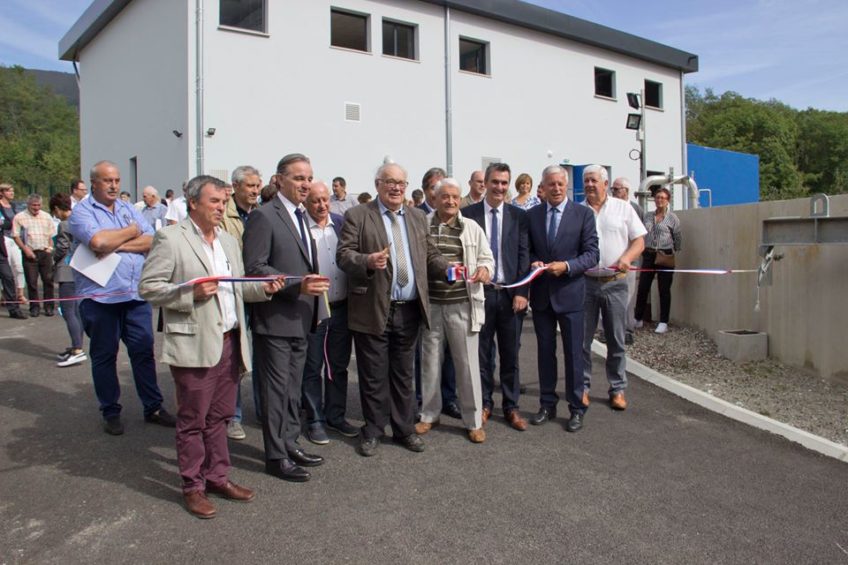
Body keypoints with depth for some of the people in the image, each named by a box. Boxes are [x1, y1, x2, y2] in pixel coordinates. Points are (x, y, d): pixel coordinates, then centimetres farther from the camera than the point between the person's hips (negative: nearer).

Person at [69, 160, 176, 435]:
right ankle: (110, 412, 22)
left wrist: (116, 245, -14)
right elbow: (97, 241, -22)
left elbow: (152, 241, -2)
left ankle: (153, 407, 17)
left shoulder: (129, 209, 12)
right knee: (104, 356, 9)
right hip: (100, 296, -4)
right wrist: (131, 232, -6)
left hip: (136, 294, 4)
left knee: (144, 351, 7)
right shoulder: (82, 211, -2)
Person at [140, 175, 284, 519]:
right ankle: (193, 486, 19)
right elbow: (148, 287, -10)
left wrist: (263, 288, 2)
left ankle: (217, 476, 28)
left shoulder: (229, 241, 16)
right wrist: (191, 294, -21)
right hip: (195, 345, -6)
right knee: (193, 420, 5)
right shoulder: (171, 239, -7)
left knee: (219, 417, 15)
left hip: (230, 342, 6)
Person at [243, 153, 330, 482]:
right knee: (276, 389, 1)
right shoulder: (264, 216, -13)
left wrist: (312, 285, 12)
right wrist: (298, 285, -26)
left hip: (300, 318, 9)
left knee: (293, 387, 18)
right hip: (275, 318, -8)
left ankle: (290, 444, 31)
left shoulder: (303, 216, 14)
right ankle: (276, 457, 14)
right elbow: (254, 268, -19)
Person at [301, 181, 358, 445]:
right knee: (312, 368, 8)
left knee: (339, 366, 14)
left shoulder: (342, 223, 5)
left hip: (342, 307, 4)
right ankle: (315, 420, 20)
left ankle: (336, 415, 28)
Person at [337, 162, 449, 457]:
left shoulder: (417, 217, 13)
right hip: (373, 310, -4)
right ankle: (372, 431, 24)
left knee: (403, 374, 15)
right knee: (373, 376, 7)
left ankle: (404, 429, 28)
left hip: (410, 309, 4)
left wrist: (448, 267, -5)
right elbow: (343, 254, -9)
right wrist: (368, 261, -28)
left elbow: (430, 254, 15)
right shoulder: (357, 216, -2)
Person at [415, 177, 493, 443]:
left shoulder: (472, 228, 5)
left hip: (462, 305, 0)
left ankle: (473, 421, 16)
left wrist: (485, 268, -12)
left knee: (468, 363, 3)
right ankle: (429, 414, 28)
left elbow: (487, 257, 9)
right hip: (429, 304, 1)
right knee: (430, 361, 12)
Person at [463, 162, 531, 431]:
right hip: (480, 292, -1)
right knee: (482, 353, 9)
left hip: (510, 293, 1)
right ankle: (484, 403, 23)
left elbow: (524, 255, 1)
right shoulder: (469, 213, 1)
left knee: (510, 354, 8)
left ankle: (511, 406, 20)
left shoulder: (519, 215, 5)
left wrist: (521, 292, -7)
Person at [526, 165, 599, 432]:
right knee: (545, 351, 12)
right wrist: (533, 262, -10)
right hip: (541, 294, 3)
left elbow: (591, 254, -5)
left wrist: (566, 266, -20)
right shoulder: (531, 215, 6)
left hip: (570, 293, -3)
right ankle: (547, 405, 25)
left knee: (574, 353, 4)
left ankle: (577, 407, 17)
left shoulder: (583, 214, -2)